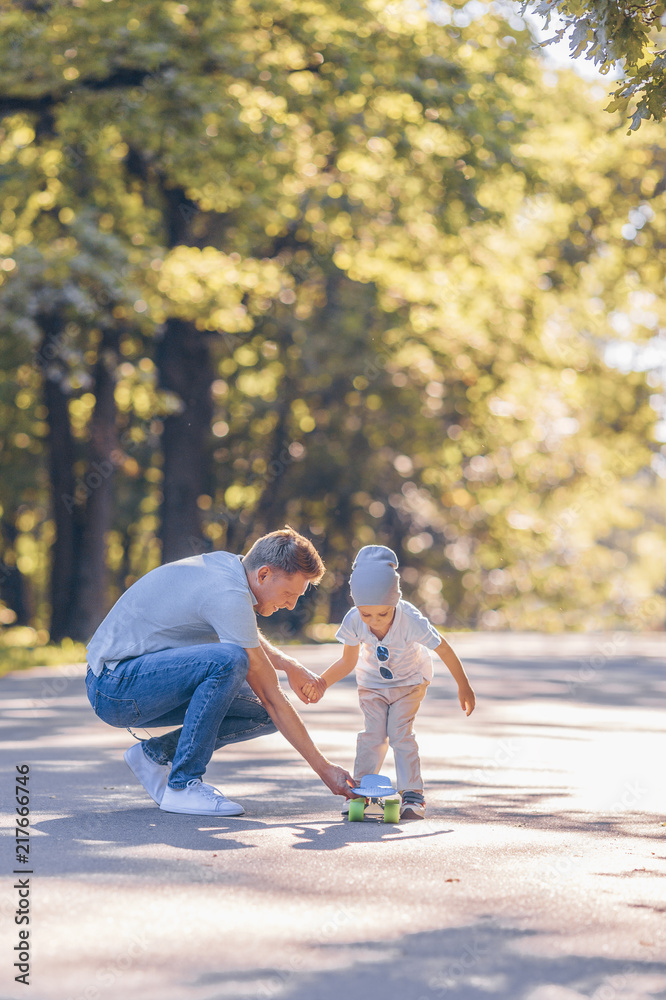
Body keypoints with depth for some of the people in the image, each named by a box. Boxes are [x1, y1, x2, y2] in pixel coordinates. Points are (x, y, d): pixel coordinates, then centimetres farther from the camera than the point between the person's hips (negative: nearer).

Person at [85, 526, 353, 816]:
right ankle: (183, 787, -22)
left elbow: (249, 638, 27)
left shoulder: (225, 564, 5)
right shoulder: (230, 596, -22)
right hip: (115, 687, -10)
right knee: (229, 660, -33)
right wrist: (324, 769, -17)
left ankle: (155, 753, 9)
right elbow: (271, 696, -21)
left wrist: (290, 666, 7)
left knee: (264, 714, 0)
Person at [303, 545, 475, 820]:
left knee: (400, 732, -12)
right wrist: (321, 683, -19)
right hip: (373, 682, 2)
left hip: (410, 681, -2)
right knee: (373, 733, -6)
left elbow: (444, 650, -21)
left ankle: (412, 793, -3)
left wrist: (463, 687, -11)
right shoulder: (354, 621, -28)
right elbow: (348, 661, -8)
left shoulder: (411, 620, -37)